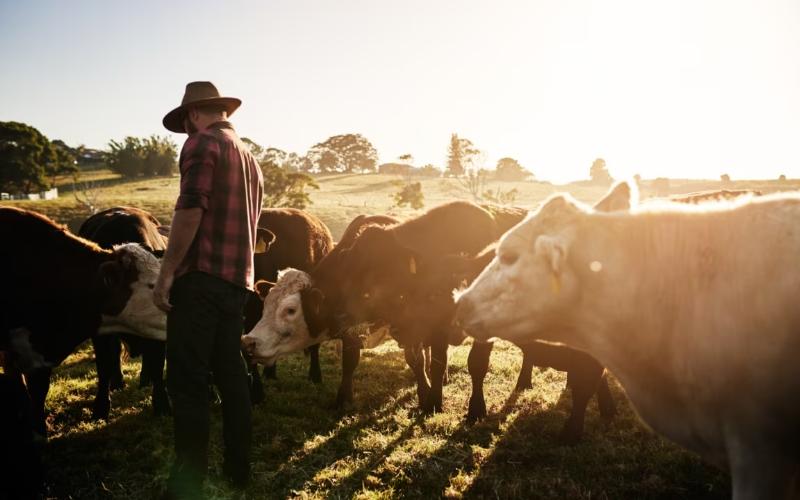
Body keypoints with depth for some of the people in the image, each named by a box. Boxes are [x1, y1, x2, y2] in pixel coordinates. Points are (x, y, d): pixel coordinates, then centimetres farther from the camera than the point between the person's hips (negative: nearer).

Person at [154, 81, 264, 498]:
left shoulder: (202, 143, -5)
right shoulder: (249, 156, 22)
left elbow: (191, 208, -17)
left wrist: (167, 272, -16)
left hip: (200, 276, -8)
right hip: (237, 278, 9)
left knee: (187, 380, -5)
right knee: (230, 371, 14)